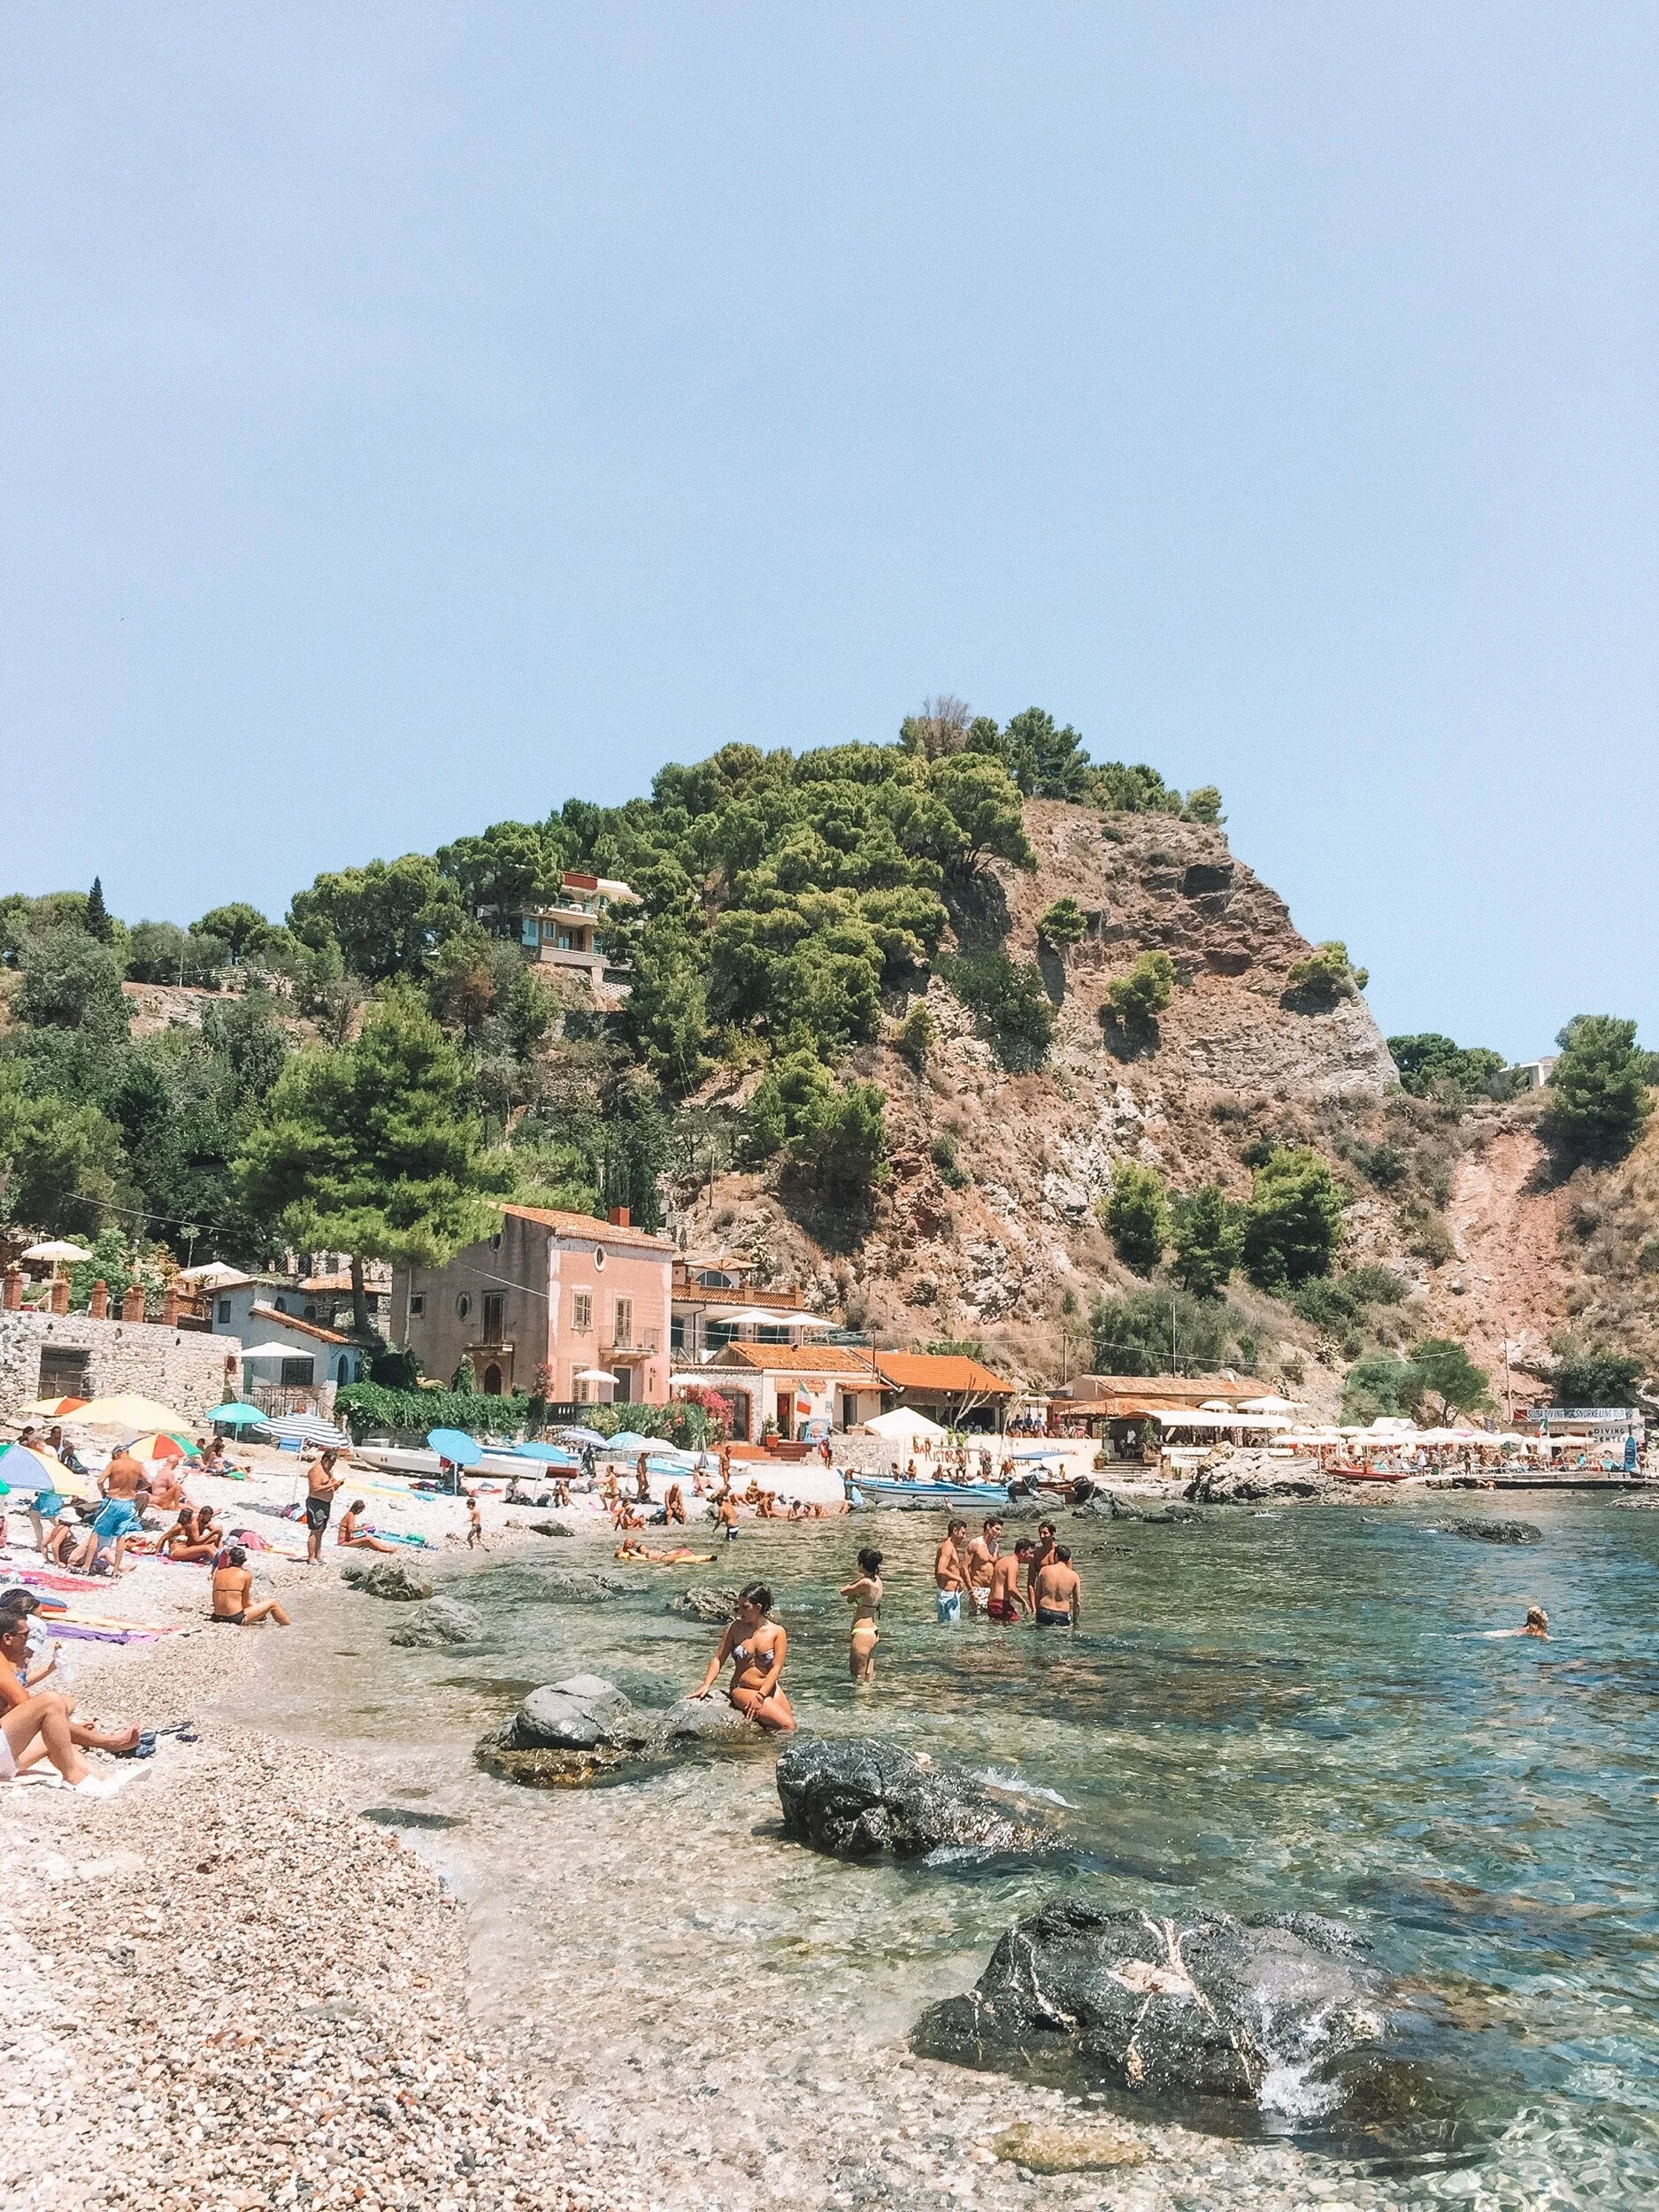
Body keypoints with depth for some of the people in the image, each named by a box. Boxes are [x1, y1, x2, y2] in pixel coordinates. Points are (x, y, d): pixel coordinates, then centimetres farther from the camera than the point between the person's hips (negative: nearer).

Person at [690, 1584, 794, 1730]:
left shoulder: (777, 1632, -4)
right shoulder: (735, 1628, -2)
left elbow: (776, 1668, -9)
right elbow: (719, 1659, 2)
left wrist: (760, 1697, -19)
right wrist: (706, 1685, -12)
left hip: (771, 1689, 2)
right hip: (743, 1689, -2)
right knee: (787, 1725, -22)